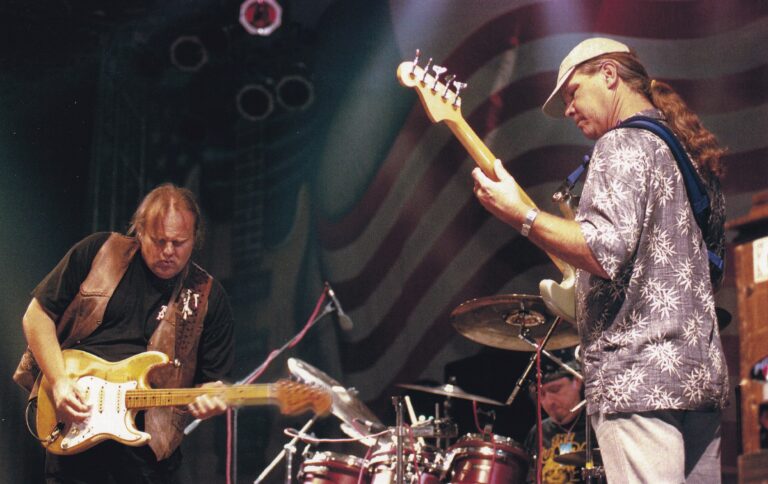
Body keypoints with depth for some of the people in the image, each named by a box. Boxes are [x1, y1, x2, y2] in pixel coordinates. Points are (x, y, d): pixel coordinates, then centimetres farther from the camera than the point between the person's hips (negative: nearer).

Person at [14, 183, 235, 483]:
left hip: (147, 445, 0)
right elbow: (37, 314, 3)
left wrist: (208, 400, -17)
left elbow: (212, 379, 7)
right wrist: (59, 382, -8)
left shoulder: (208, 299, 3)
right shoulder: (97, 253, 2)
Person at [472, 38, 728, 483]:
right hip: (703, 372, 10)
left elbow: (607, 252, -20)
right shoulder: (690, 154, 22)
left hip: (639, 376, -10)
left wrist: (519, 214, -14)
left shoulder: (623, 144, -6)